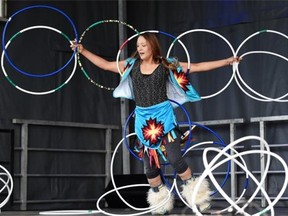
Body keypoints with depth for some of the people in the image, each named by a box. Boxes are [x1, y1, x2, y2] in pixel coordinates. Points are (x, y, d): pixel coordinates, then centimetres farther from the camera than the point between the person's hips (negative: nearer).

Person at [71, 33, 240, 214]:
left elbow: (198, 67, -2)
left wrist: (227, 61, -6)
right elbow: (105, 64, 11)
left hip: (163, 117, -4)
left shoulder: (167, 65, -2)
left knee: (175, 159, -10)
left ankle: (196, 195, 5)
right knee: (150, 164, 8)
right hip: (143, 120, 4)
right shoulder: (132, 65, 6)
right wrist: (83, 51, 8)